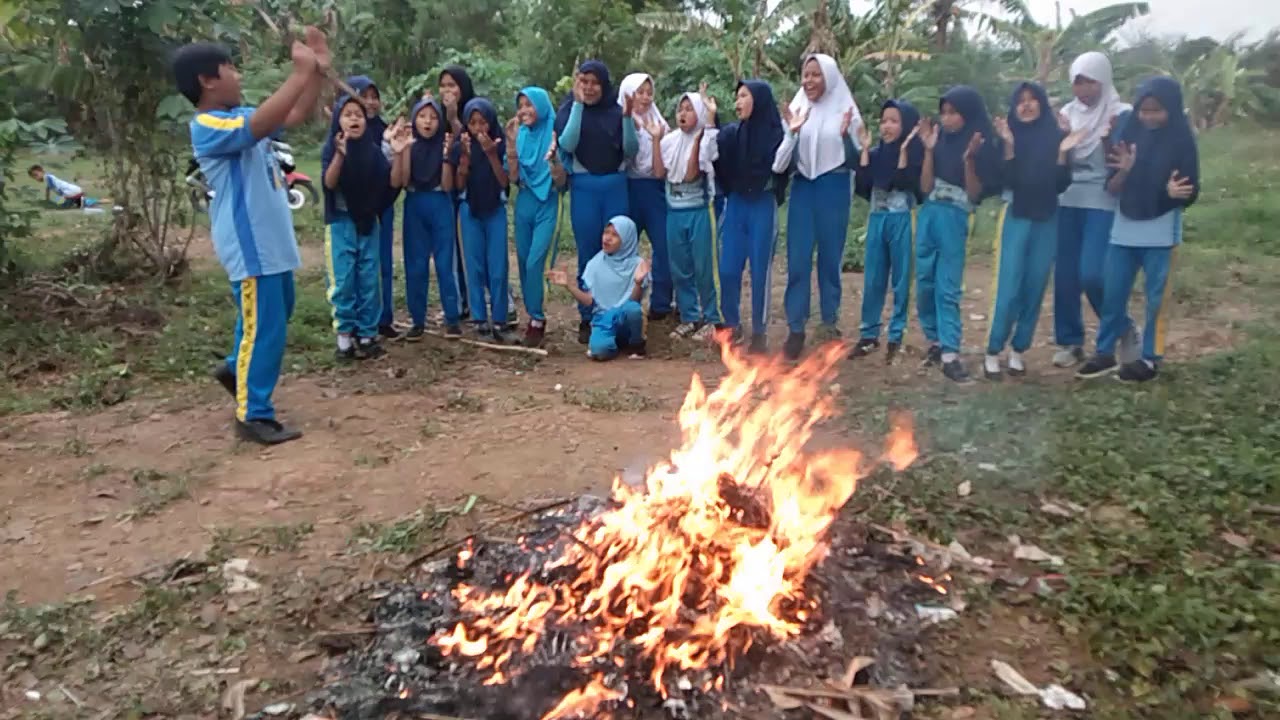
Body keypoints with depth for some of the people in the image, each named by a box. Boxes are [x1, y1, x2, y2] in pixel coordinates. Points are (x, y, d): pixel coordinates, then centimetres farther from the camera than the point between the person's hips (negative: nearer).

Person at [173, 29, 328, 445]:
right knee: (264, 329, -5)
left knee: (275, 317, 23)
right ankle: (253, 416, 6)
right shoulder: (208, 128, -17)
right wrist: (301, 72, -28)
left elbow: (294, 117, 13)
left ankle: (236, 368, 42)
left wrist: (318, 71, 1)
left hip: (273, 241, 10)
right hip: (251, 247, -10)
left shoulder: (240, 116, 11)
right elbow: (266, 122, -33)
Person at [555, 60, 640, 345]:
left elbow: (631, 151, -2)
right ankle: (586, 319, 12)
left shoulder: (616, 110, 3)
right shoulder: (568, 110, 2)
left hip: (616, 187, 1)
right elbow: (567, 144, -15)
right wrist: (578, 104, -16)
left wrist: (627, 117, -14)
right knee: (588, 254, 3)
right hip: (584, 188, -1)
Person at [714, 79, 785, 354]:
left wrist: (791, 134, -21)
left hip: (763, 207, -4)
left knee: (760, 270, 1)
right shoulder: (731, 132, 5)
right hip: (735, 205, 4)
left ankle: (759, 332, 12)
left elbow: (781, 167, -15)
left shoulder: (775, 133, -7)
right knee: (728, 269, 5)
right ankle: (732, 324, 22)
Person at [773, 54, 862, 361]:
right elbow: (782, 161, 1)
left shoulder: (845, 111, -1)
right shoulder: (796, 109, 3)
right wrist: (791, 131, -13)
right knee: (798, 260, -1)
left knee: (830, 257, 8)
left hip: (834, 188, -1)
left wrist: (846, 136, -19)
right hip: (802, 187, 2)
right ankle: (796, 328, 6)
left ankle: (830, 321, 23)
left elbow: (856, 160, -2)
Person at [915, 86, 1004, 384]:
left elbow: (975, 194, -6)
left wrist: (969, 159, -17)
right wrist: (929, 149, -6)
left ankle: (950, 355, -7)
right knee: (925, 283, 8)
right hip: (928, 216, 4)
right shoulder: (941, 140, 5)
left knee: (948, 288, -8)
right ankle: (934, 341, 24)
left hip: (955, 220, -4)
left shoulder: (983, 146, -3)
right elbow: (925, 187, 1)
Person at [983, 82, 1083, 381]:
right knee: (1008, 289, -7)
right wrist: (1008, 146, -19)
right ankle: (993, 353, 0)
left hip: (1047, 221, 2)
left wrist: (1063, 154, -11)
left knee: (1035, 289, 4)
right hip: (1016, 218, -2)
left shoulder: (1056, 137, 4)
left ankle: (1018, 351, 14)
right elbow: (1005, 180, -11)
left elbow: (1061, 185, 1)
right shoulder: (1009, 136, 0)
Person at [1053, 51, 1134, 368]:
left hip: (1103, 203, -4)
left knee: (1092, 274, -13)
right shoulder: (1067, 113, 10)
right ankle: (1070, 342, 16)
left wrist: (1109, 138, -22)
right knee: (1065, 275, 3)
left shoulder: (1122, 115, -3)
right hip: (1067, 202, 4)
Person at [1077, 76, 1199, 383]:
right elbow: (1112, 189, 2)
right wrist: (1124, 170, -18)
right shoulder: (1128, 133, 1)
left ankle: (1150, 359, 13)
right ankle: (1105, 352, 19)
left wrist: (1175, 193, -26)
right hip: (1124, 228, 3)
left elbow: (1191, 195, -5)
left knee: (1156, 297, 4)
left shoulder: (1181, 141, -6)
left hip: (1161, 232, -3)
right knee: (1113, 294, 7)